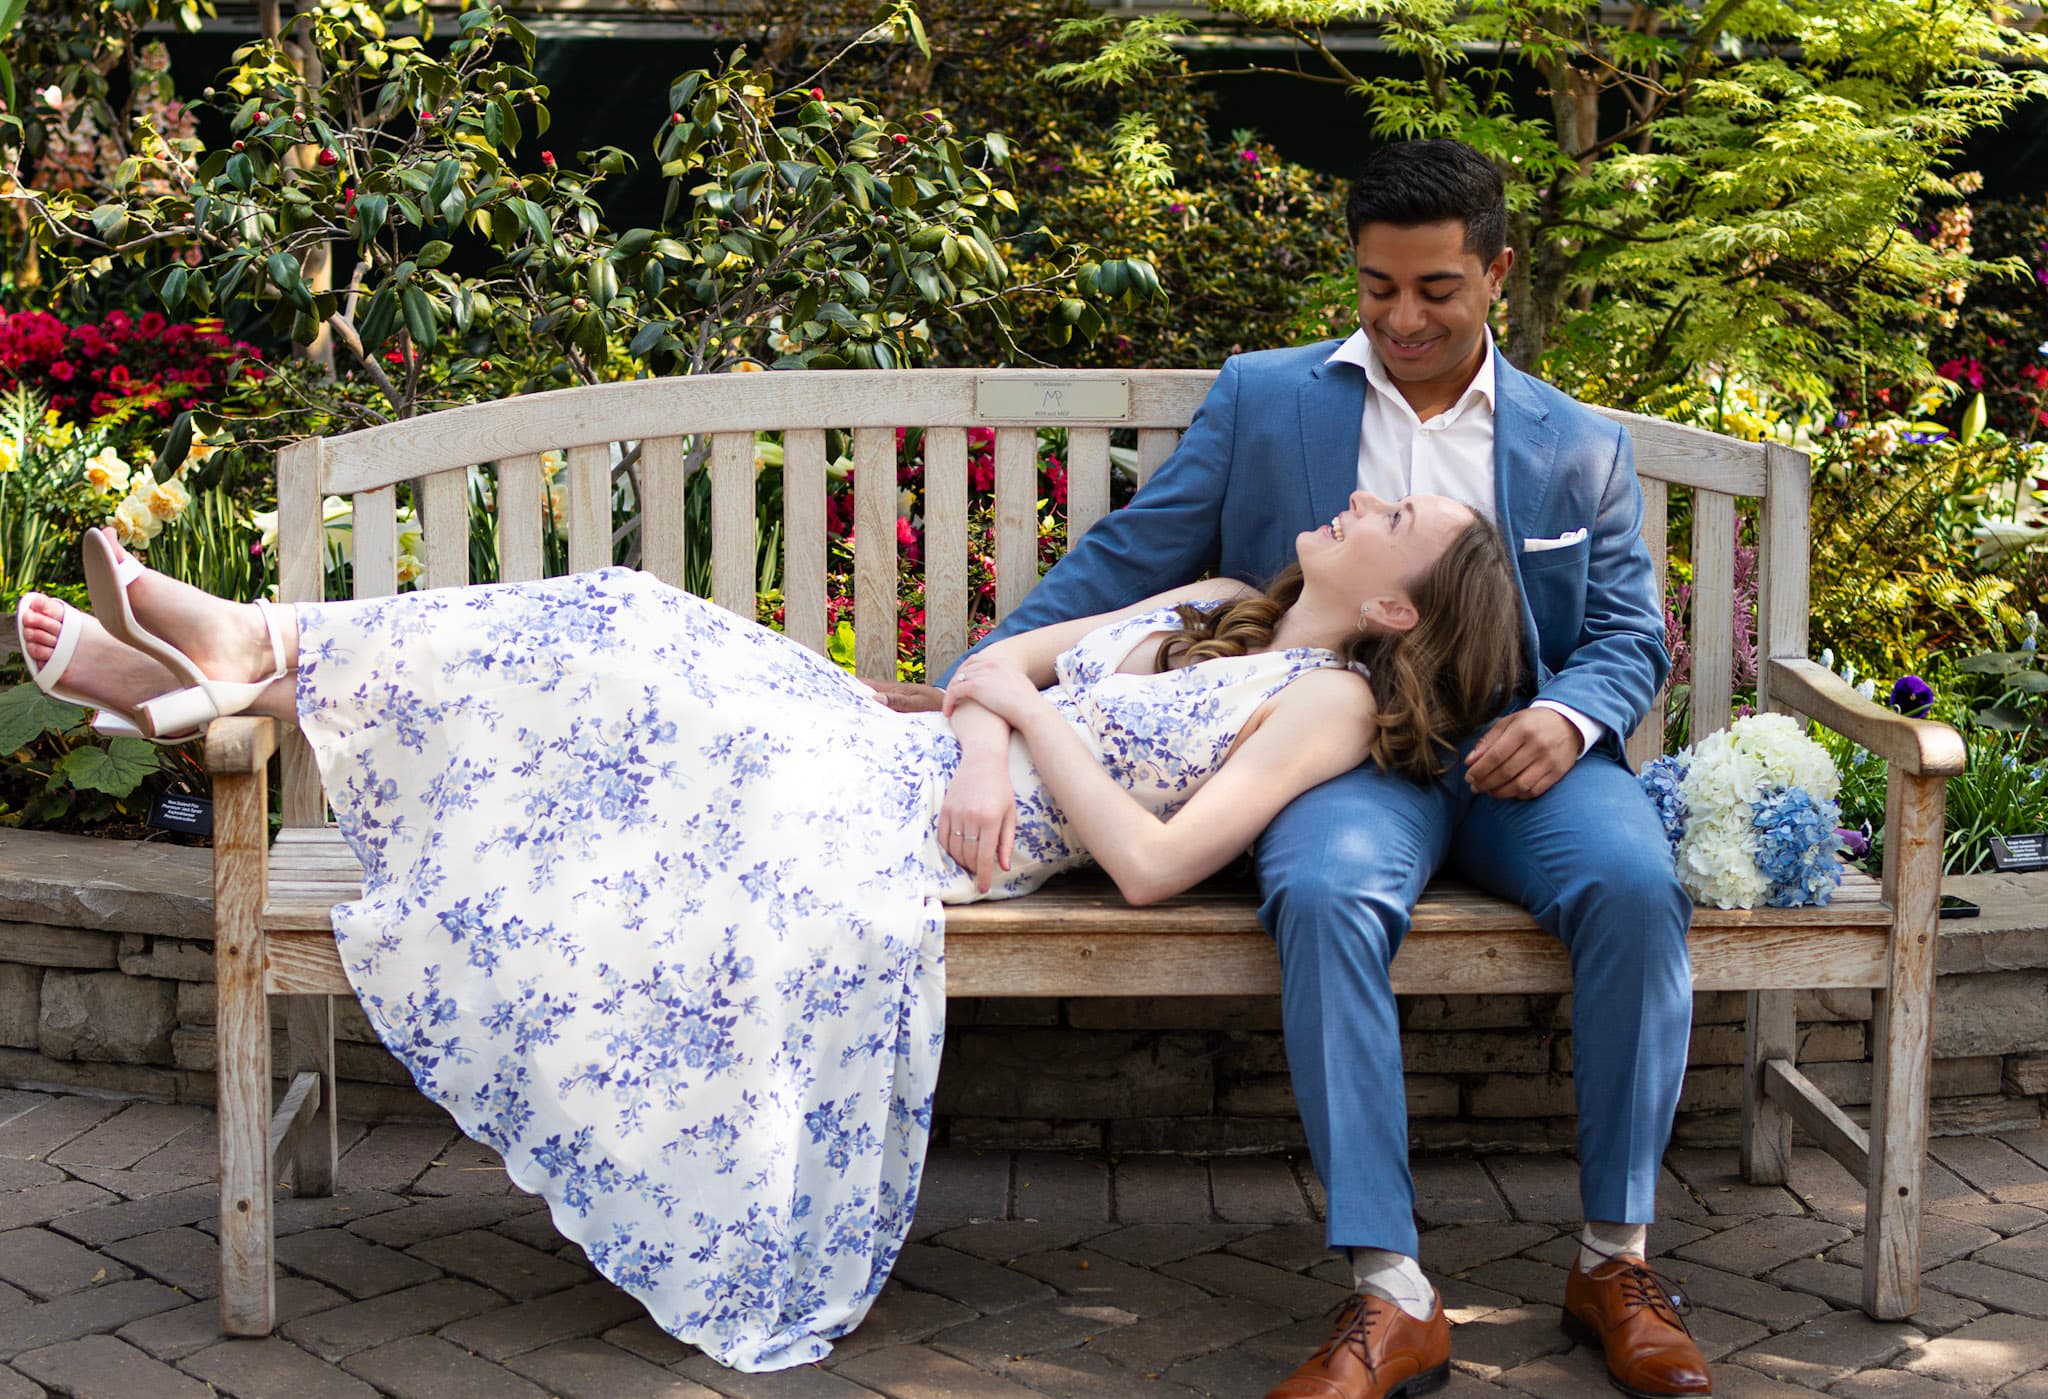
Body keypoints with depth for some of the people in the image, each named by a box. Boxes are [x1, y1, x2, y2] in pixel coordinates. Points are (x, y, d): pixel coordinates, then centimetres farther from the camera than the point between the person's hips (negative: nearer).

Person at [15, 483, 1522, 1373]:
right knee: (626, 640, -11)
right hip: (884, 748, 7)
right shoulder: (1217, 609, 21)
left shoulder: (1326, 701, -3)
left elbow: (1151, 861, -16)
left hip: (917, 836, -7)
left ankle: (258, 670, -8)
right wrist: (983, 735, -4)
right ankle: (257, 662, -10)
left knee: (626, 661, -20)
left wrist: (1032, 712, -9)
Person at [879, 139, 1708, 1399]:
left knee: (1635, 882, -32)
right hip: (1346, 740, -1)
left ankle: (1617, 1257, -17)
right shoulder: (1262, 400, 14)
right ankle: (1392, 1296, -32)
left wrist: (1568, 718, -11)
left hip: (1520, 746, 1)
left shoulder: (1582, 446, 17)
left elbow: (1632, 636, 13)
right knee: (1323, 896, -36)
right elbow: (1125, 562, 12)